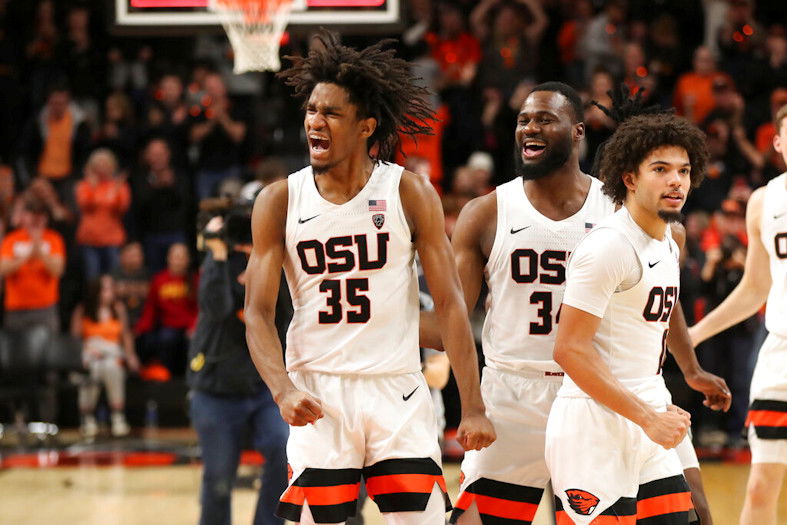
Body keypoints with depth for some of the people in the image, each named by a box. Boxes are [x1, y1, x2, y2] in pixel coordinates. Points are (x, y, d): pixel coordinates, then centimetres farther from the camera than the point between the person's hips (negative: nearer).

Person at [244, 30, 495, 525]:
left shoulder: (410, 194, -2)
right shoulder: (280, 201, 0)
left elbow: (450, 304, -2)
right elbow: (258, 313, -2)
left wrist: (473, 407, -8)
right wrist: (283, 389, -20)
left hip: (397, 390, -1)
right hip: (317, 394, 1)